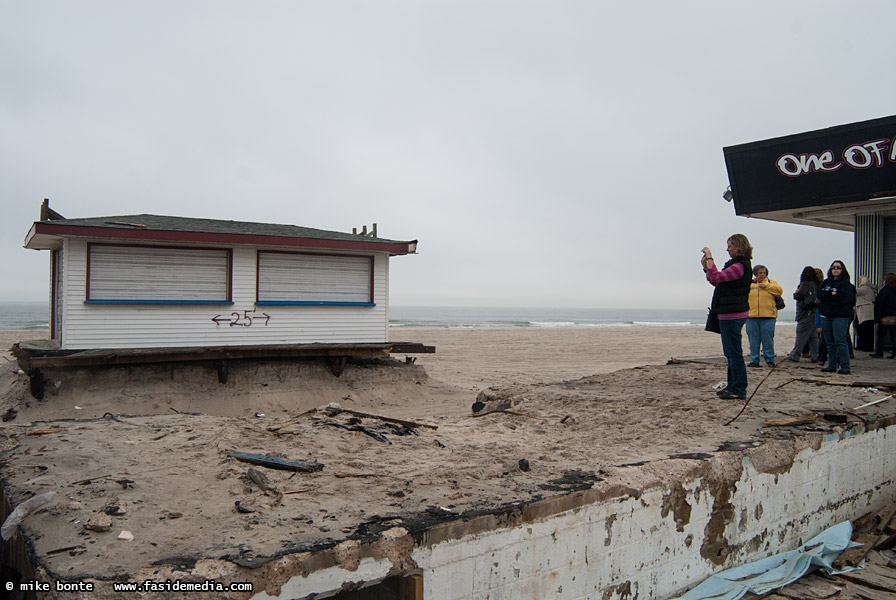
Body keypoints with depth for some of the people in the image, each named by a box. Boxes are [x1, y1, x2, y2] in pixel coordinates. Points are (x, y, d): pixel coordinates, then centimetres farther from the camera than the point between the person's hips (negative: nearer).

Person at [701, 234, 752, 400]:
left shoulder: (740, 266, -16)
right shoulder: (736, 264, 17)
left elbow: (716, 277, -24)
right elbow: (716, 280, 22)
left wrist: (709, 258, -16)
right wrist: (706, 266, 11)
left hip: (733, 315, -11)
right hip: (730, 313, 11)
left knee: (734, 353, -7)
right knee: (731, 353, 17)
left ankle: (739, 391, -3)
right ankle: (732, 386, 26)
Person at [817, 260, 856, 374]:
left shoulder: (846, 283, -3)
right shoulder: (826, 282, 15)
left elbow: (843, 299, -15)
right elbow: (818, 293, 1)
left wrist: (826, 297, -8)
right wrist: (831, 294, -13)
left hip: (840, 316, -6)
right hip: (826, 316, 6)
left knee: (840, 341, -12)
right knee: (830, 342, 10)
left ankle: (845, 367, -10)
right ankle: (832, 365, 17)